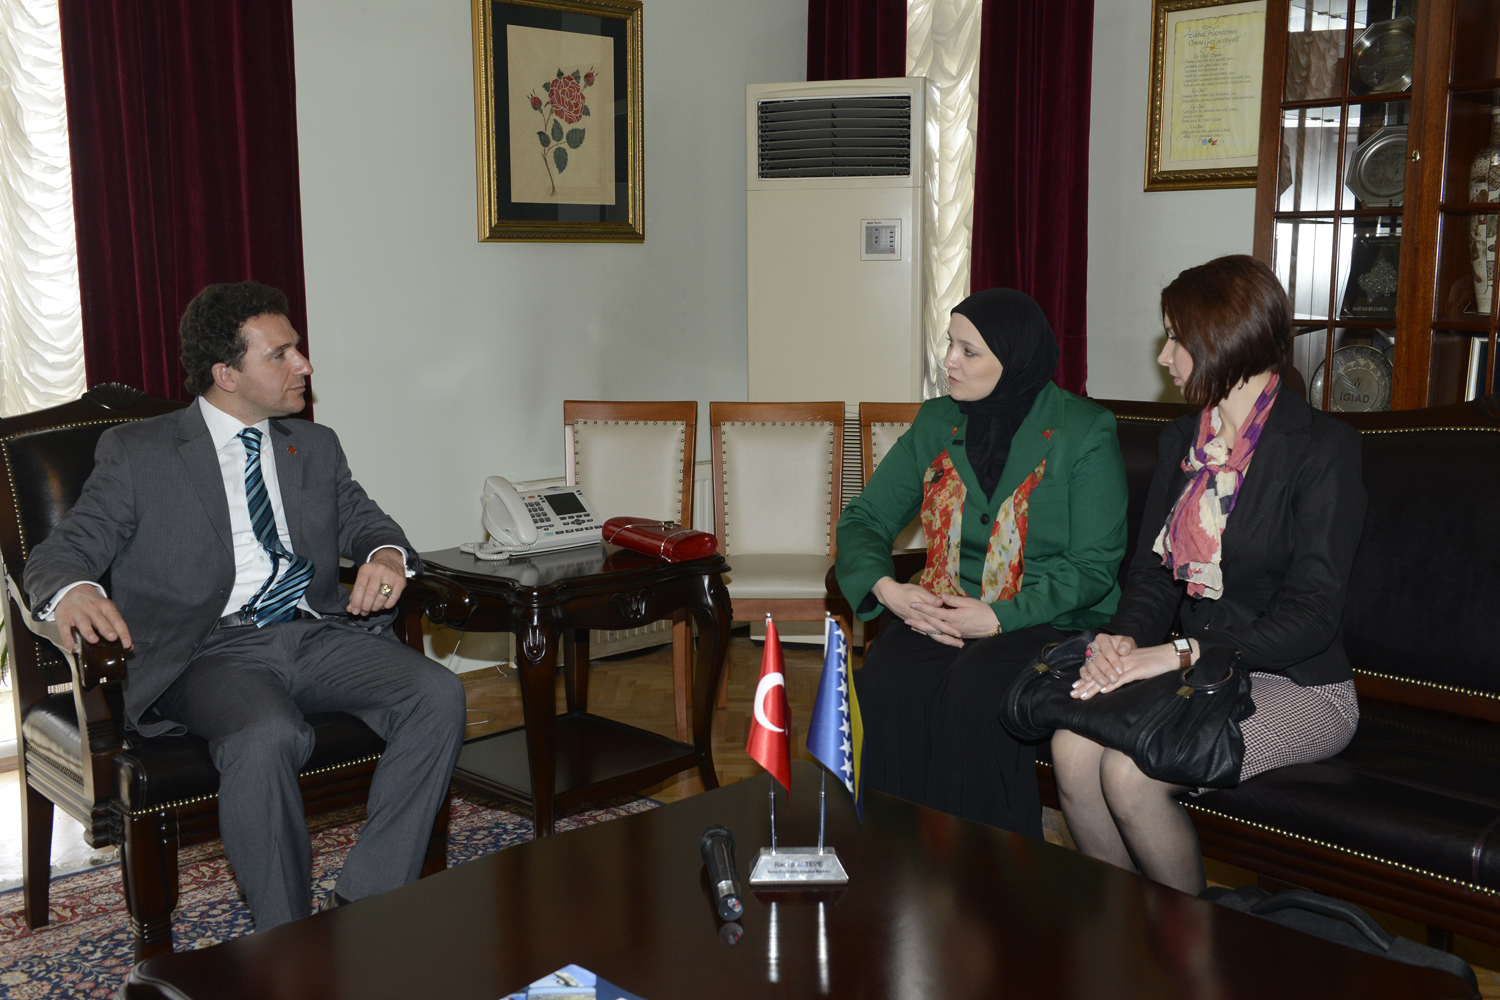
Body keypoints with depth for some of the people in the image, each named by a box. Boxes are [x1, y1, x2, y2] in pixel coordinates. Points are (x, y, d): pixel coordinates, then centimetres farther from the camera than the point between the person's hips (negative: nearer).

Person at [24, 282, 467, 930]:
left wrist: (387, 555, -8)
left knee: (438, 696, -24)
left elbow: (364, 522, 19)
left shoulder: (316, 447, 23)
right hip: (213, 651, -4)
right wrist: (73, 593, -23)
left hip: (321, 636, 4)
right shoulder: (136, 452, 9)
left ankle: (363, 908, -18)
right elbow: (61, 552, 4)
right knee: (266, 738, -37)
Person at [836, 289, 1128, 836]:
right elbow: (863, 518, 11)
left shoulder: (1084, 431, -3)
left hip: (1054, 622, -4)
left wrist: (999, 617, -20)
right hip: (941, 614, 4)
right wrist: (886, 588, -11)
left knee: (976, 688, -34)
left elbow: (1094, 565, -9)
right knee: (887, 677, -28)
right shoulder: (936, 423, 11)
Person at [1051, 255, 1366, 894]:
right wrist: (1125, 637, -13)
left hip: (1297, 686, -6)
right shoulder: (1181, 440, 12)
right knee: (1072, 747, -21)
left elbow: (1312, 614, -17)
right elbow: (1152, 569, 10)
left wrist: (1179, 653, -26)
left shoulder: (1323, 449, -11)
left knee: (1130, 772, -27)